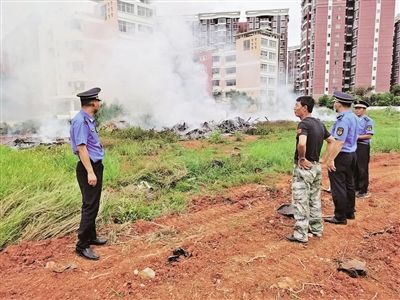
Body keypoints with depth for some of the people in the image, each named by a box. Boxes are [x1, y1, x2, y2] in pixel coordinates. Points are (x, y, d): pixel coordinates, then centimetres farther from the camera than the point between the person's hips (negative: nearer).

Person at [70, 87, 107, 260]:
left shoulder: (89, 120, 11)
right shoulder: (81, 121, -18)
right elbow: (81, 148, -23)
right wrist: (90, 172, -26)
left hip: (95, 166, 10)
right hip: (88, 168, -10)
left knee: (92, 205, 18)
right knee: (90, 206, -4)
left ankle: (91, 237, 32)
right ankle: (82, 245, 6)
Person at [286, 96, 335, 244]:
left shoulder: (303, 123, -19)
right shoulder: (319, 123, 9)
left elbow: (302, 144, -37)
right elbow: (332, 141, 18)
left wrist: (302, 158, -21)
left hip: (304, 168, -9)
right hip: (316, 166, 9)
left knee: (301, 202, 1)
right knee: (315, 199, 20)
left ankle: (301, 235, 9)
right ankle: (317, 229, 32)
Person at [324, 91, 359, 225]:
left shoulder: (343, 120, -21)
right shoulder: (353, 117, 9)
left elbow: (339, 142, -26)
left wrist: (330, 159, -22)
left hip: (341, 156, -10)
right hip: (352, 154, 10)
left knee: (338, 187, 0)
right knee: (349, 185, 18)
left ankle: (340, 217, 9)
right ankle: (350, 212, 31)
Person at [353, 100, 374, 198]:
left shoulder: (368, 121, -9)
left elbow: (369, 135, -15)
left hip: (363, 147, -6)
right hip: (353, 146, 6)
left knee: (363, 170, 1)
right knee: (354, 169, 14)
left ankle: (363, 191, 13)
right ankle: (356, 188, 27)